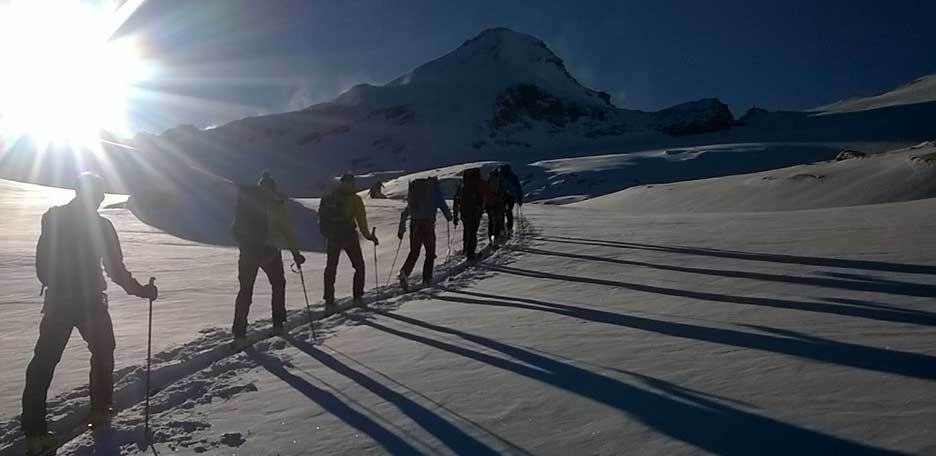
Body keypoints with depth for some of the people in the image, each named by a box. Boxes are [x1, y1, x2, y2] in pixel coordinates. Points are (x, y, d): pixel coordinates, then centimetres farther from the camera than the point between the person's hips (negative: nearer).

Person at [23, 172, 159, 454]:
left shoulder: (52, 218, -1)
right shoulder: (100, 225, -13)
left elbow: (42, 264, 5)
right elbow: (116, 270, -12)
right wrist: (141, 290, 0)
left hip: (56, 302, 3)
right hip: (90, 302, -3)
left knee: (44, 362, 9)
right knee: (103, 352, 20)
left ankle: (34, 431, 6)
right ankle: (100, 409, 26)